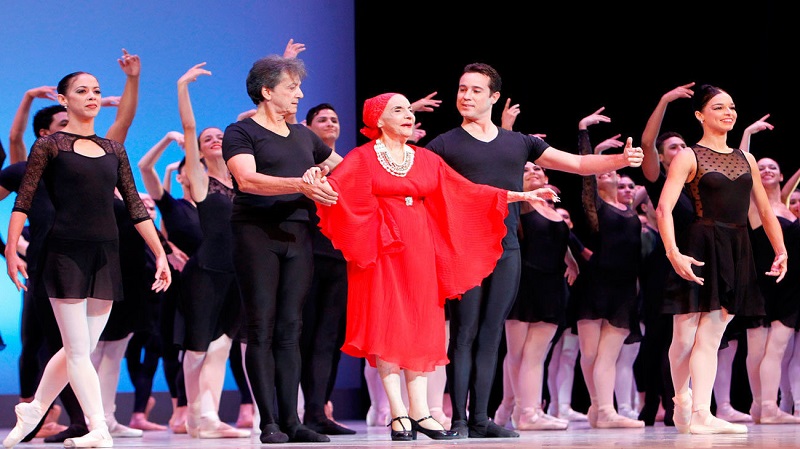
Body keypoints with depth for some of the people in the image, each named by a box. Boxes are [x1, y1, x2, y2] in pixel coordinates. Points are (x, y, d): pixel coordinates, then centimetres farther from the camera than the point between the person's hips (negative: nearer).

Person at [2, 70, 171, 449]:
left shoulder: (113, 149, 14)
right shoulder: (49, 145, 0)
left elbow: (135, 205, 14)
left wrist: (160, 253, 9)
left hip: (106, 254, 5)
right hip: (66, 252, -5)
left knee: (78, 348, 8)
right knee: (78, 350, -6)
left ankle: (33, 410, 26)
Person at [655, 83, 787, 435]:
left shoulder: (745, 159, 15)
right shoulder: (688, 156, -2)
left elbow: (765, 210, 17)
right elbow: (664, 208, -13)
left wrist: (780, 251, 5)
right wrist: (673, 253, -25)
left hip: (737, 254, 5)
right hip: (701, 250, -5)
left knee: (711, 336, 2)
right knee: (686, 337, -1)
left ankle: (701, 415, 0)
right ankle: (682, 404, 19)